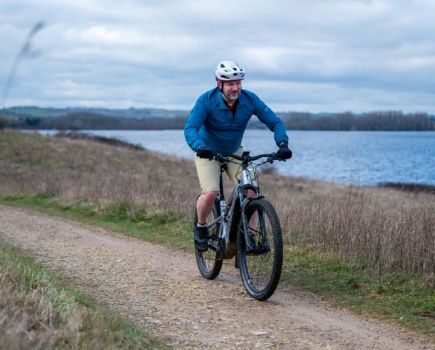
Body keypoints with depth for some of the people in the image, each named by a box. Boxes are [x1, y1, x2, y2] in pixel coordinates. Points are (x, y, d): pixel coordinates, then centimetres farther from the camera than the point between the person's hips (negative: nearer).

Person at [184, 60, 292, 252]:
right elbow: (190, 128, -34)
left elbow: (274, 121, -14)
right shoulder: (206, 100, -25)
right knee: (211, 193, -23)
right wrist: (199, 147, -54)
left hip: (234, 152, 3)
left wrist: (283, 144, -32)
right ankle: (201, 227, 7)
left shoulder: (250, 100, -17)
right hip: (208, 152, -3)